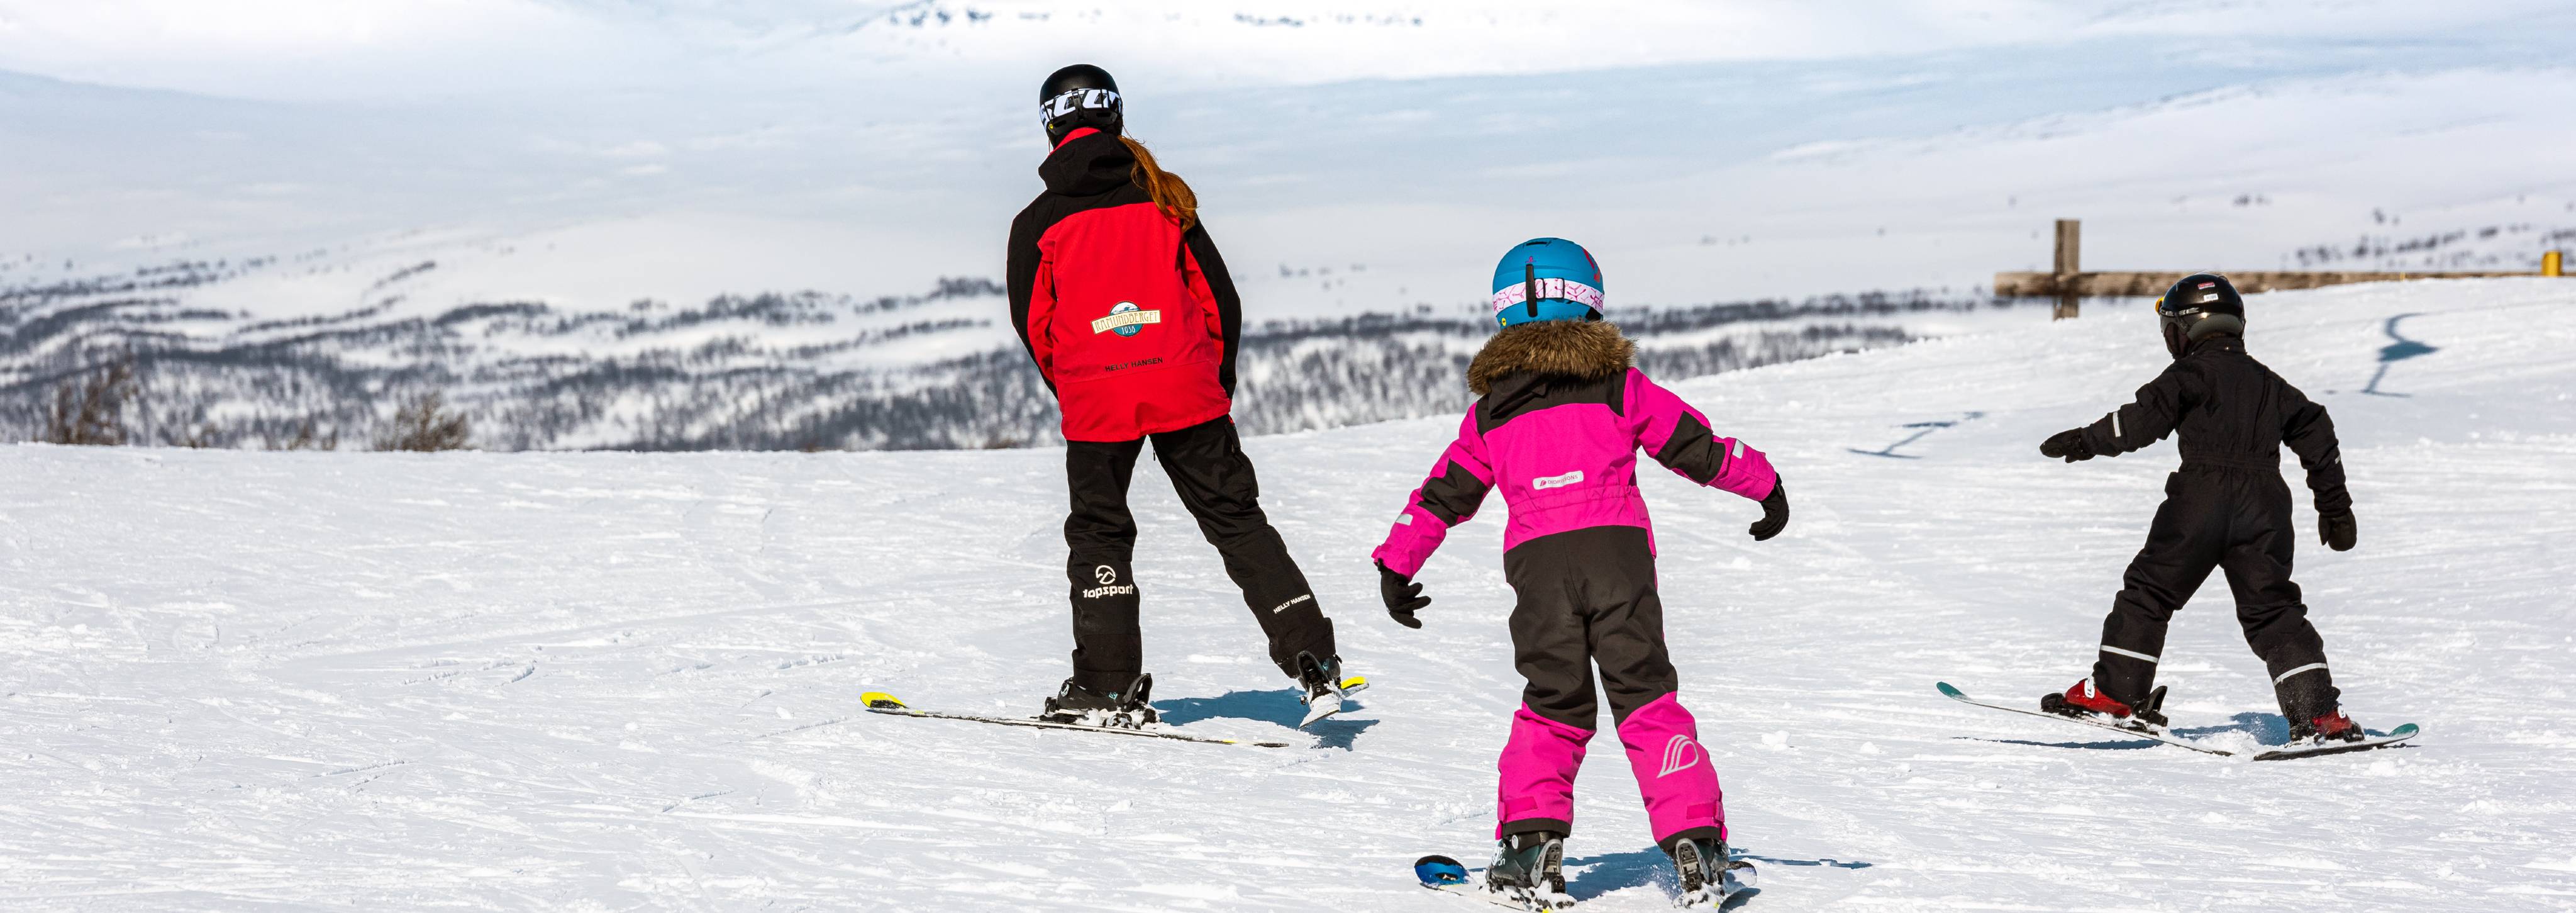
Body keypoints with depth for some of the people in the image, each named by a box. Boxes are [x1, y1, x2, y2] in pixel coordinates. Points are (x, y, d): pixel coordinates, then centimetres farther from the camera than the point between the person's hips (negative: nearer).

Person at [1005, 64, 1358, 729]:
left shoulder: (1038, 223, 0)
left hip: (1096, 403, -2)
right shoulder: (1164, 201, 5)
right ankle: (1313, 659, 1)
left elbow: (1032, 325, 5)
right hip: (1186, 391, 2)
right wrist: (1216, 381, 20)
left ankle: (1110, 687, 9)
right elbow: (1220, 299, 8)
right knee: (1235, 519, 9)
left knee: (1099, 535, 13)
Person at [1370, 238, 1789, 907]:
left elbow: (1442, 495, 21)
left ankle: (1531, 841, -3)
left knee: (1552, 706, 12)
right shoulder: (1620, 385, 14)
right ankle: (1695, 844, -5)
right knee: (1646, 700, 3)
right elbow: (1695, 446, 17)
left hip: (1535, 561, 1)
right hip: (1617, 549, -1)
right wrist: (1764, 484, 30)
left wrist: (1396, 564, 29)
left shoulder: (1491, 410, 19)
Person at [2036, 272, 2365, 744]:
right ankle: (2320, 713, -5)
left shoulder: (2194, 372, 3)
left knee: (2150, 590, 6)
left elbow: (2148, 416, -12)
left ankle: (2115, 692, 4)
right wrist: (2335, 505, 33)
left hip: (2203, 497, -5)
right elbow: (2317, 432, 27)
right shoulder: (2268, 382, 23)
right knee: (2273, 609, 6)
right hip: (2265, 504, 5)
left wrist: (2087, 441, -5)